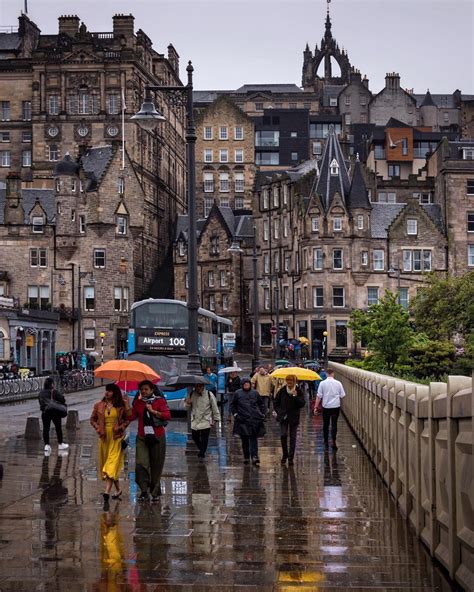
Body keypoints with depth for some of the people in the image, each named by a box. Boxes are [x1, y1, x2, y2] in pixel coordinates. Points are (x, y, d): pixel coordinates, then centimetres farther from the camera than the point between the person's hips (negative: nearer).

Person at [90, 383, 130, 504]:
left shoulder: (121, 406, -1)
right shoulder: (99, 406, 6)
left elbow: (128, 419, 6)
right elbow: (93, 419, 15)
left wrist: (121, 427, -10)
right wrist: (97, 428, -2)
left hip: (116, 437, -4)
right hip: (104, 437, 4)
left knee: (112, 462, -13)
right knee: (105, 461, 10)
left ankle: (107, 491, -23)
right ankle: (118, 489, 24)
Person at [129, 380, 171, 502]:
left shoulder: (160, 401, 1)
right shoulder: (138, 402, 10)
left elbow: (168, 416, -10)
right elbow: (131, 417, 3)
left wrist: (153, 411, -16)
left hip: (157, 437, -2)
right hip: (142, 438, 2)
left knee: (156, 466, 4)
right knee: (141, 463, -12)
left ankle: (155, 492, 15)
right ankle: (144, 491, -4)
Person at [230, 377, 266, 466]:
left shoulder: (254, 393, 8)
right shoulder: (237, 393, 5)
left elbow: (262, 403, 18)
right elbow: (233, 405, 14)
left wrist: (263, 414, 9)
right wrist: (235, 414, 2)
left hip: (254, 419, 0)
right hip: (243, 420, 0)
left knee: (253, 438, -9)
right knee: (244, 440, 5)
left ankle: (254, 456, -17)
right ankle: (246, 457, 14)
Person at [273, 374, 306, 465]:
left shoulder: (298, 391, -2)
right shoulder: (282, 391, 1)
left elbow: (302, 404, -9)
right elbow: (275, 402, 11)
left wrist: (295, 396, -21)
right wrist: (279, 412, 1)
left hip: (294, 418, 0)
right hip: (283, 417, 1)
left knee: (293, 438, 2)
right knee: (283, 435, -11)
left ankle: (291, 458, 9)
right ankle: (285, 454, 9)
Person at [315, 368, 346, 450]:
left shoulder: (322, 383, -6)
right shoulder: (338, 383, -3)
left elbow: (319, 396, -5)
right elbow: (342, 395, 3)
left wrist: (316, 406, 1)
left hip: (326, 407, 0)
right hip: (336, 406, 0)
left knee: (325, 425, 12)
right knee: (334, 424, 3)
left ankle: (326, 443, 20)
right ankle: (333, 441, -8)